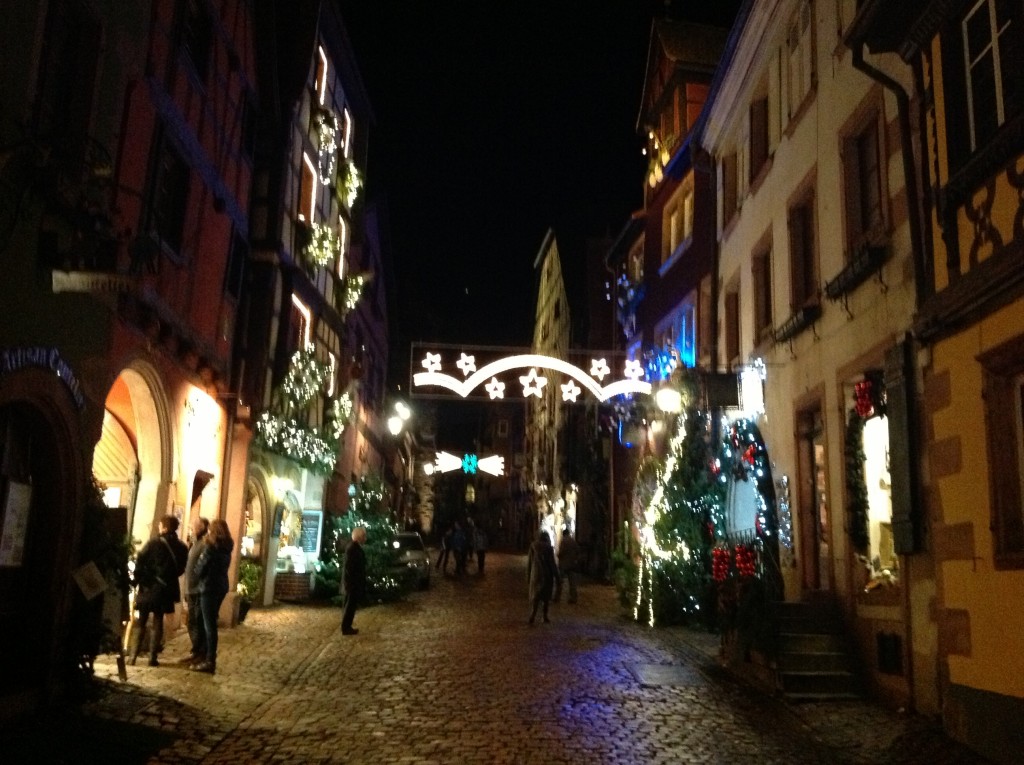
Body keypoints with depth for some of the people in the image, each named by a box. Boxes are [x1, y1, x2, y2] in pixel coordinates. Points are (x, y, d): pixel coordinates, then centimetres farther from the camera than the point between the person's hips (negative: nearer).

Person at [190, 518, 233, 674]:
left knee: (209, 625, -3)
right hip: (221, 587, 8)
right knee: (210, 623, 17)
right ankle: (210, 657, 24)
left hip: (209, 588, -8)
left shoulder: (210, 547, -15)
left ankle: (210, 661, 0)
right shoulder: (226, 548, 7)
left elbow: (200, 570, -11)